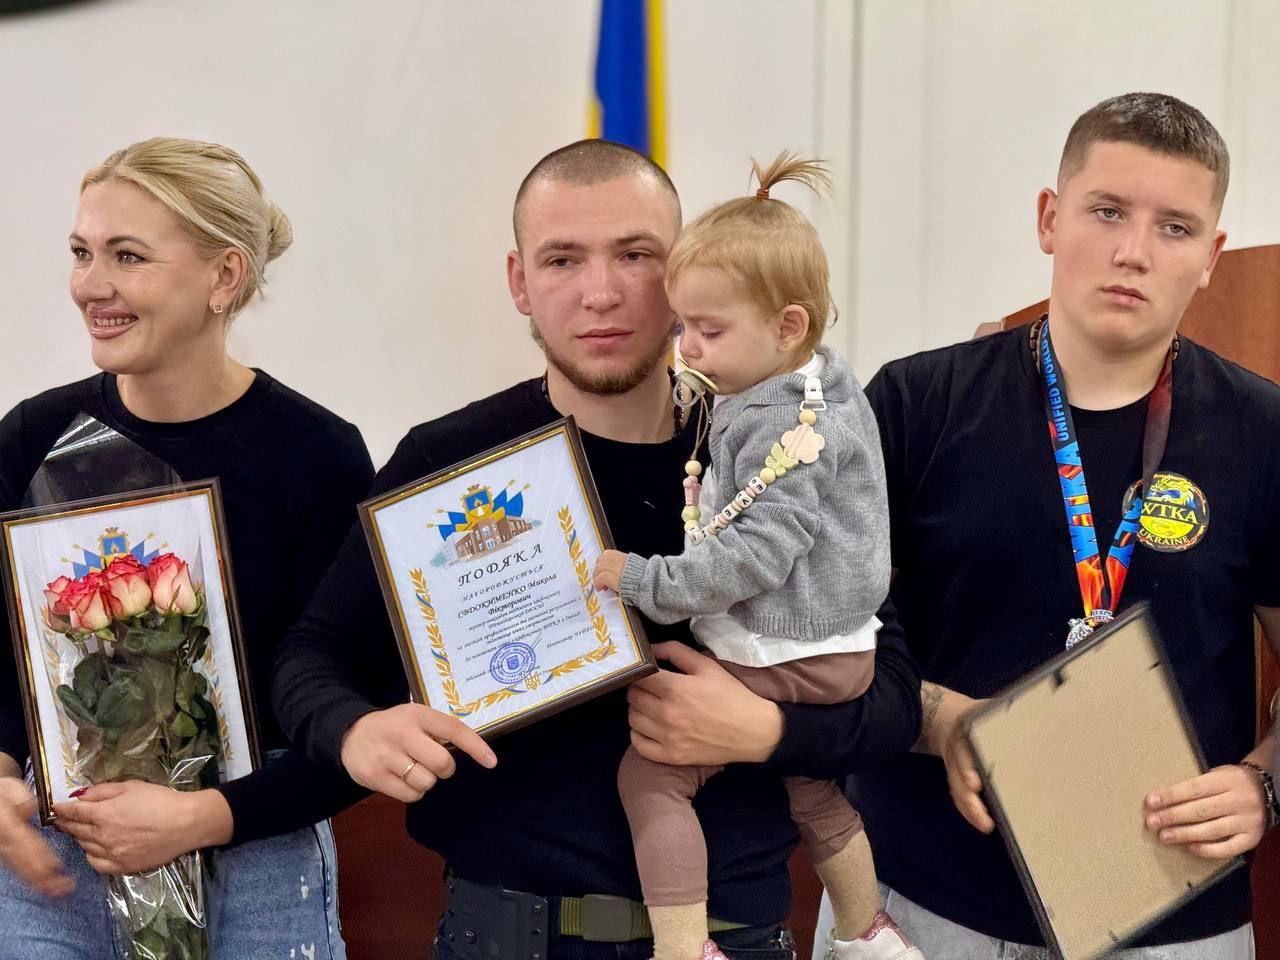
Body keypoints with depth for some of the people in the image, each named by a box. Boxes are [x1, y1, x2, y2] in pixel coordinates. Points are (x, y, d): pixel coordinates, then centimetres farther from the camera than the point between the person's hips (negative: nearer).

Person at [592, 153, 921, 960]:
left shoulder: (783, 424, -23)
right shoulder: (824, 388, 6)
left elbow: (757, 552, -28)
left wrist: (647, 581, -25)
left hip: (784, 661, -11)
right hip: (834, 648, 11)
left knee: (649, 773, -9)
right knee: (813, 792, 27)